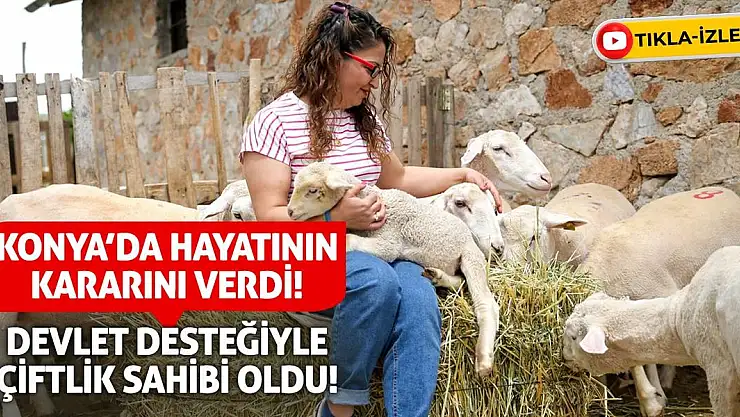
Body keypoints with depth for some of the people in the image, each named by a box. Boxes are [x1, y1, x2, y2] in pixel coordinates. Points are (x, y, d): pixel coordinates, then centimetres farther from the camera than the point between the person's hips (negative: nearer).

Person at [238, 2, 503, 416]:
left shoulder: (365, 119, 14)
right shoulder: (276, 121, -7)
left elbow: (397, 177, 30)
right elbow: (270, 217, -12)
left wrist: (463, 175, 20)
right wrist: (337, 216, -26)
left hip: (371, 247, 6)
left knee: (419, 300, -28)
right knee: (377, 281, -36)